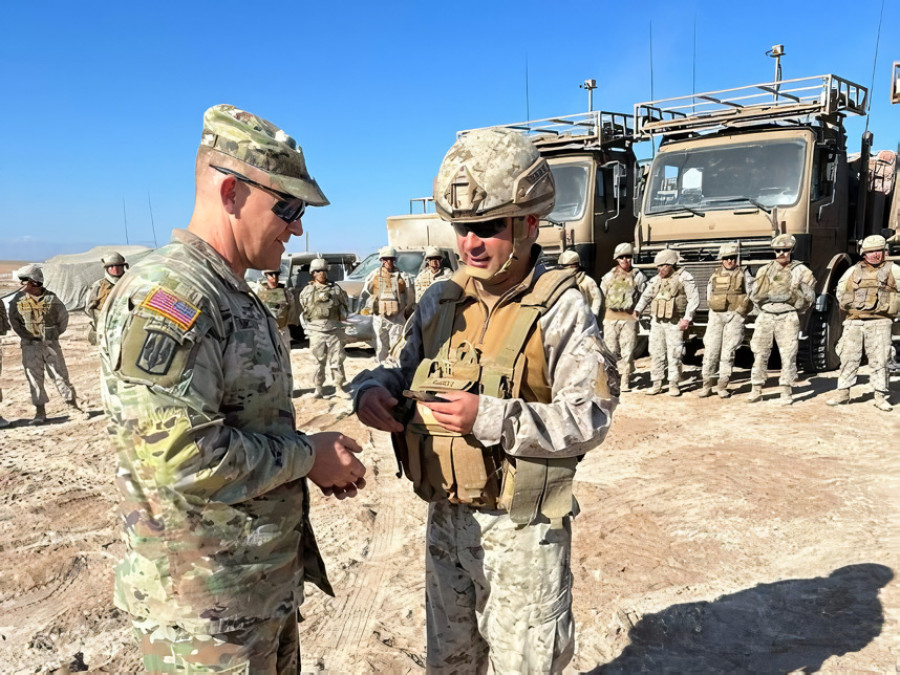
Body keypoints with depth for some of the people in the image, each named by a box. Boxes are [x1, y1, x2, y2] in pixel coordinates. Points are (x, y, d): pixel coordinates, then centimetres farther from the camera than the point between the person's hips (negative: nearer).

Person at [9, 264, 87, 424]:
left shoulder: (51, 298, -7)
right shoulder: (18, 300, -3)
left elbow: (63, 316, 5)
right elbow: (13, 321, 7)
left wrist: (56, 333, 1)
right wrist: (26, 336, 0)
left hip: (51, 343, -1)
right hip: (30, 345, 1)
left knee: (60, 375, 2)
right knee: (35, 378, 3)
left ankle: (74, 406, 9)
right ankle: (40, 412, 11)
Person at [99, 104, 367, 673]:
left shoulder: (238, 298, 9)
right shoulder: (165, 295, -22)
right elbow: (182, 457, -29)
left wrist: (319, 455, 2)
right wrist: (309, 456, -17)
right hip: (207, 609, -9)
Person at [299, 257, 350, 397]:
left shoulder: (335, 288, 8)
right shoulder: (307, 290, 7)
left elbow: (345, 302, 16)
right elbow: (303, 309, 11)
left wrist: (343, 315, 7)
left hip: (334, 328, 1)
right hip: (316, 329, 0)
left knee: (337, 359, 1)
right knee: (319, 360, 4)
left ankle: (339, 387, 8)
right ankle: (318, 388, 12)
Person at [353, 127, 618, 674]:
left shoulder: (560, 309, -14)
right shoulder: (442, 301, 2)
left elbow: (590, 419, -18)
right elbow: (403, 367, 12)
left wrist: (492, 418, -28)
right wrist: (373, 388, -10)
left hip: (521, 530, -5)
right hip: (446, 518, 6)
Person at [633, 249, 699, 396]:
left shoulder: (684, 277, -3)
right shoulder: (656, 279, 11)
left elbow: (694, 299, -6)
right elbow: (646, 295, 13)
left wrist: (687, 318, -14)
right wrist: (638, 309, -5)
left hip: (675, 322, -4)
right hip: (657, 322, 4)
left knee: (674, 355, -1)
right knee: (656, 353, 5)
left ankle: (674, 385, 11)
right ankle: (657, 384, 14)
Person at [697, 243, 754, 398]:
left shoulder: (743, 273, 6)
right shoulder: (715, 273, 12)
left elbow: (751, 294, 3)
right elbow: (709, 293, 18)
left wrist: (742, 309, -6)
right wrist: (712, 306, 5)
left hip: (735, 315, -2)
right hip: (716, 315, 2)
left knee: (728, 350, -2)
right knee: (711, 349, -3)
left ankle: (722, 386, 4)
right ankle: (707, 385, 4)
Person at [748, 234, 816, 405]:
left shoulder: (800, 271, 5)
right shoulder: (765, 270, 11)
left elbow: (808, 297, 4)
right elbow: (755, 296, 9)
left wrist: (794, 291, -7)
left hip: (788, 317, -2)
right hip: (765, 316, 2)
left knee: (788, 355, -3)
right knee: (760, 354, 2)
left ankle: (786, 392, 6)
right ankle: (756, 390, 11)